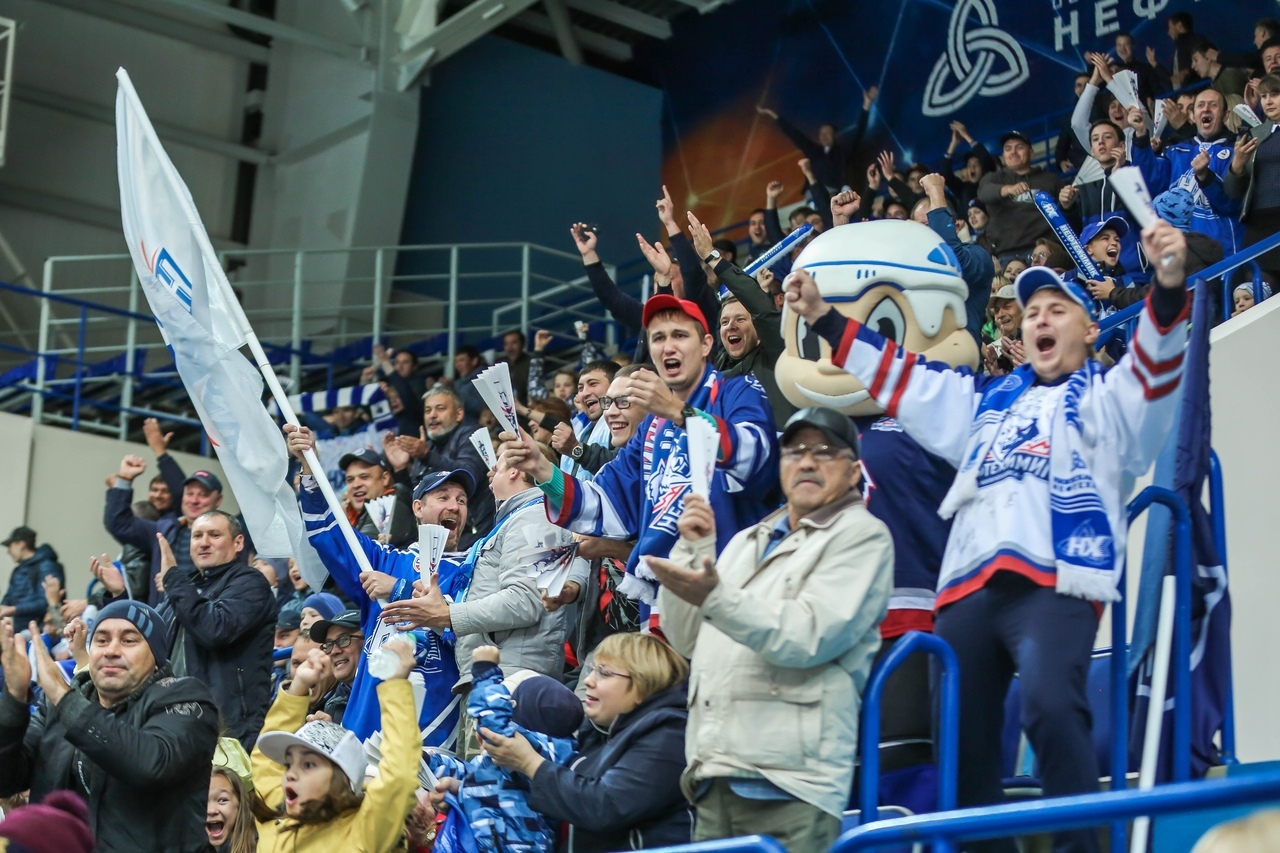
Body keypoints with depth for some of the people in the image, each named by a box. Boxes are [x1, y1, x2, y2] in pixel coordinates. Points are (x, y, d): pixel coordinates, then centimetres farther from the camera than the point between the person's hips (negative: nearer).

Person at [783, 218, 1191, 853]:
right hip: (971, 585, 5)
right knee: (959, 734, 3)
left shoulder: (1108, 396, 16)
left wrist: (1169, 285, -22)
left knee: (1050, 705, -29)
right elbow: (900, 376, 31)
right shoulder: (987, 399, 29)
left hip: (1057, 580, -5)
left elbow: (1154, 364, -3)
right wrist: (823, 318, 26)